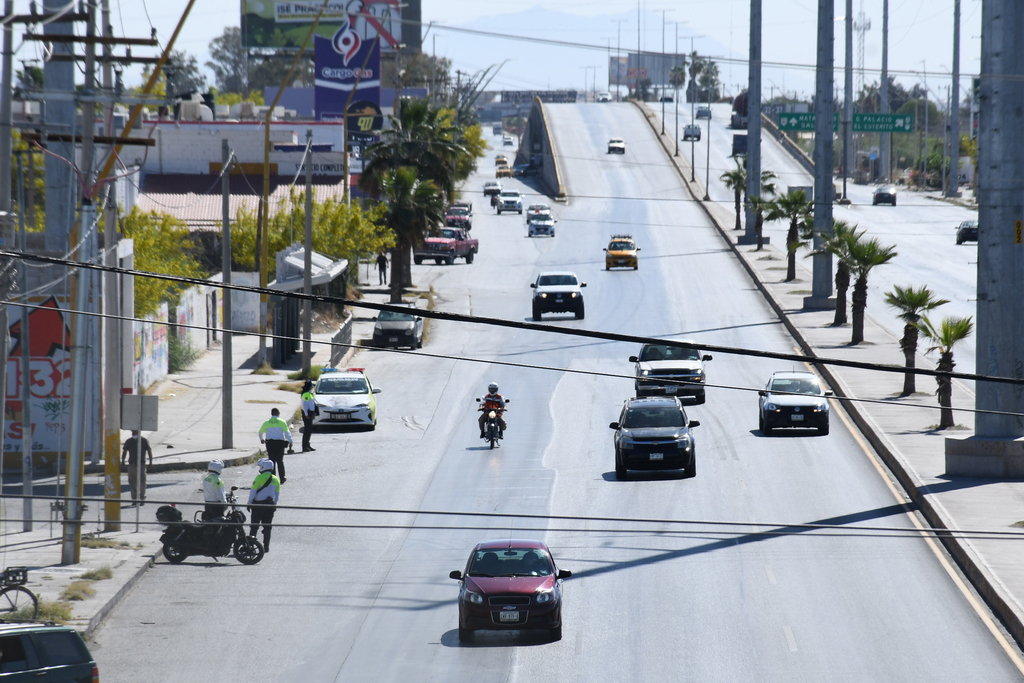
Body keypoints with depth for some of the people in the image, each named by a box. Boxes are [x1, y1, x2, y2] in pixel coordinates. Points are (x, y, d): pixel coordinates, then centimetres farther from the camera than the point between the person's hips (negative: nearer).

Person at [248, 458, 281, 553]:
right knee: (267, 527, 8)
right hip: (270, 505, 5)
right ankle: (266, 547, 9)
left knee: (254, 525, 2)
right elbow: (277, 494, 13)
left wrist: (249, 503, -3)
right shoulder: (275, 480, 8)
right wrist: (274, 505, 22)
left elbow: (253, 491, -9)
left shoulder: (259, 478, -10)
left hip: (258, 504, -5)